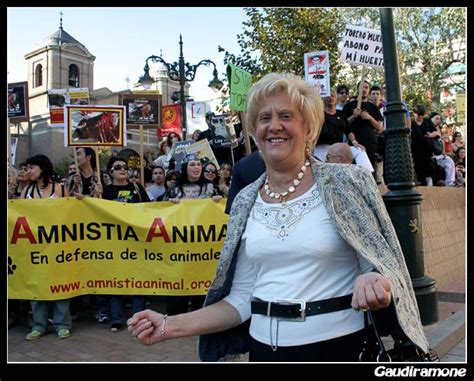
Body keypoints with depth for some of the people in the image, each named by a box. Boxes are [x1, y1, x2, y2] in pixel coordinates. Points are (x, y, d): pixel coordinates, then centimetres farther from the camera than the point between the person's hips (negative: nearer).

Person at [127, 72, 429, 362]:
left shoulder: (347, 183, -8)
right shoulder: (245, 202, 1)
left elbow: (379, 265, -5)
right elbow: (241, 300, 2)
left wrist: (373, 281, -27)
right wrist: (171, 326, -5)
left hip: (337, 343, -3)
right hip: (265, 346, 3)